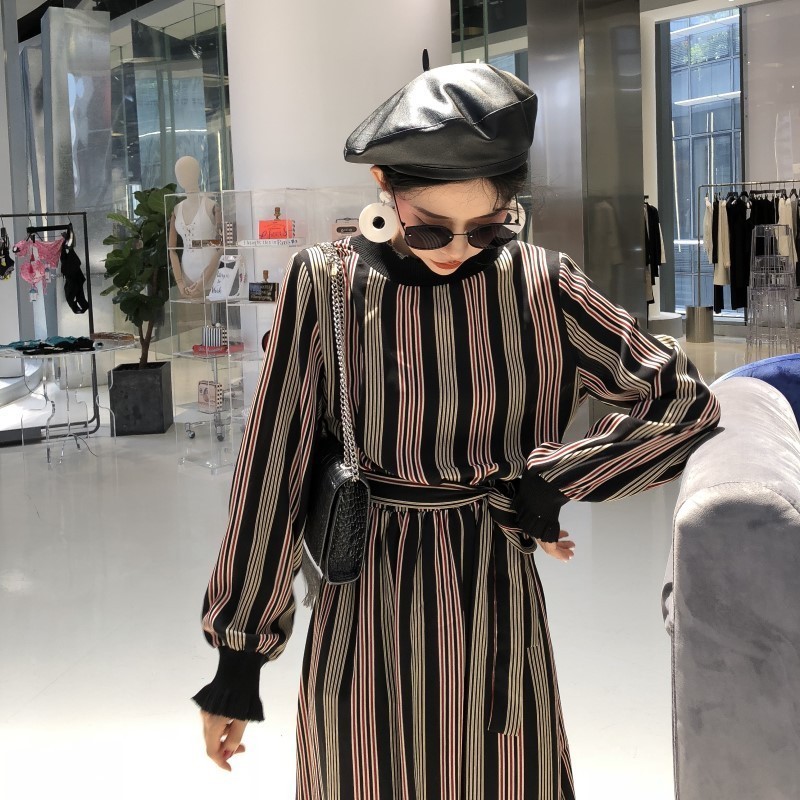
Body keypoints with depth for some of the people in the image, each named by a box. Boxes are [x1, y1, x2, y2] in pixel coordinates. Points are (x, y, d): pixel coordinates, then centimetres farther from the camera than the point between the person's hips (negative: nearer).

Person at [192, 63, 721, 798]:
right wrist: (237, 658, -4)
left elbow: (685, 402, -6)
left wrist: (546, 485, -11)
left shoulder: (540, 286, -7)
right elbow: (272, 472, -7)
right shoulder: (326, 286, -10)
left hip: (494, 608, 1)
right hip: (368, 620, -1)